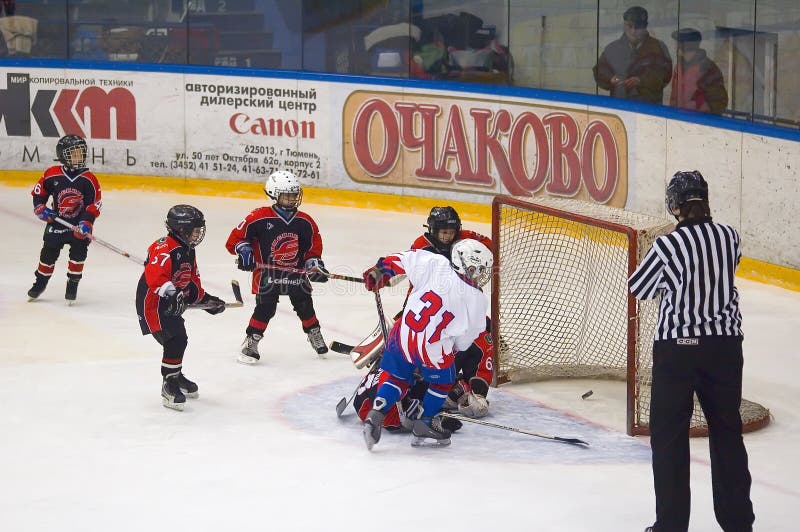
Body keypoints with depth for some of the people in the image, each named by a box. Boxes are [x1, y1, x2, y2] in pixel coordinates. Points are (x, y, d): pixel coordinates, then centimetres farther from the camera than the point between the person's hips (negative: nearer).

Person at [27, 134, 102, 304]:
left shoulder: (89, 179, -11)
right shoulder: (52, 175, -9)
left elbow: (95, 204, -9)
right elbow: (39, 191, 6)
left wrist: (86, 223, -17)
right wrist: (40, 208, -7)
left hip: (79, 224, -1)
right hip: (56, 222, 1)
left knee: (78, 252, -10)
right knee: (49, 253, 8)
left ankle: (72, 286, 6)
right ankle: (39, 284, 27)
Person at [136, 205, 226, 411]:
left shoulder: (187, 251, 11)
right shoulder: (165, 249, -23)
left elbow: (191, 281, 23)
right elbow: (153, 275, -38)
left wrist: (205, 299, 17)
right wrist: (171, 292, -49)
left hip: (171, 304, 11)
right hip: (153, 303, -10)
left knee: (179, 340, 23)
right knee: (174, 340, -18)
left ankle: (176, 376, 44)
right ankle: (169, 386, -12)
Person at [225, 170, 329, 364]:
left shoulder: (305, 222, -1)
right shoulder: (260, 218, -14)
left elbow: (313, 247, 11)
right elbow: (236, 237, -7)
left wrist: (315, 264, -3)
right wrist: (244, 252, -20)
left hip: (296, 272, 4)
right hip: (267, 272, -4)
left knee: (305, 305, 10)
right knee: (265, 308, -13)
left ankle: (316, 337, 33)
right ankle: (251, 343, -1)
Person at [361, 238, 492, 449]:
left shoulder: (435, 264, -6)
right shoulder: (476, 300, -10)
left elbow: (404, 259, 0)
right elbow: (465, 339, 0)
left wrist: (379, 270, 13)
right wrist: (454, 350, 18)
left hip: (403, 335, 3)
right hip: (434, 350, -3)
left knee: (397, 378, 23)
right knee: (442, 382, 26)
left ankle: (375, 416, 11)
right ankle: (425, 423, 31)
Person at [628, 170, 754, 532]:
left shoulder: (667, 246, -16)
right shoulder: (729, 237, -4)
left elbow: (638, 288, -3)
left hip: (678, 348, -4)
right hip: (725, 345, 4)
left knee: (669, 435, 6)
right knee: (727, 431, 15)